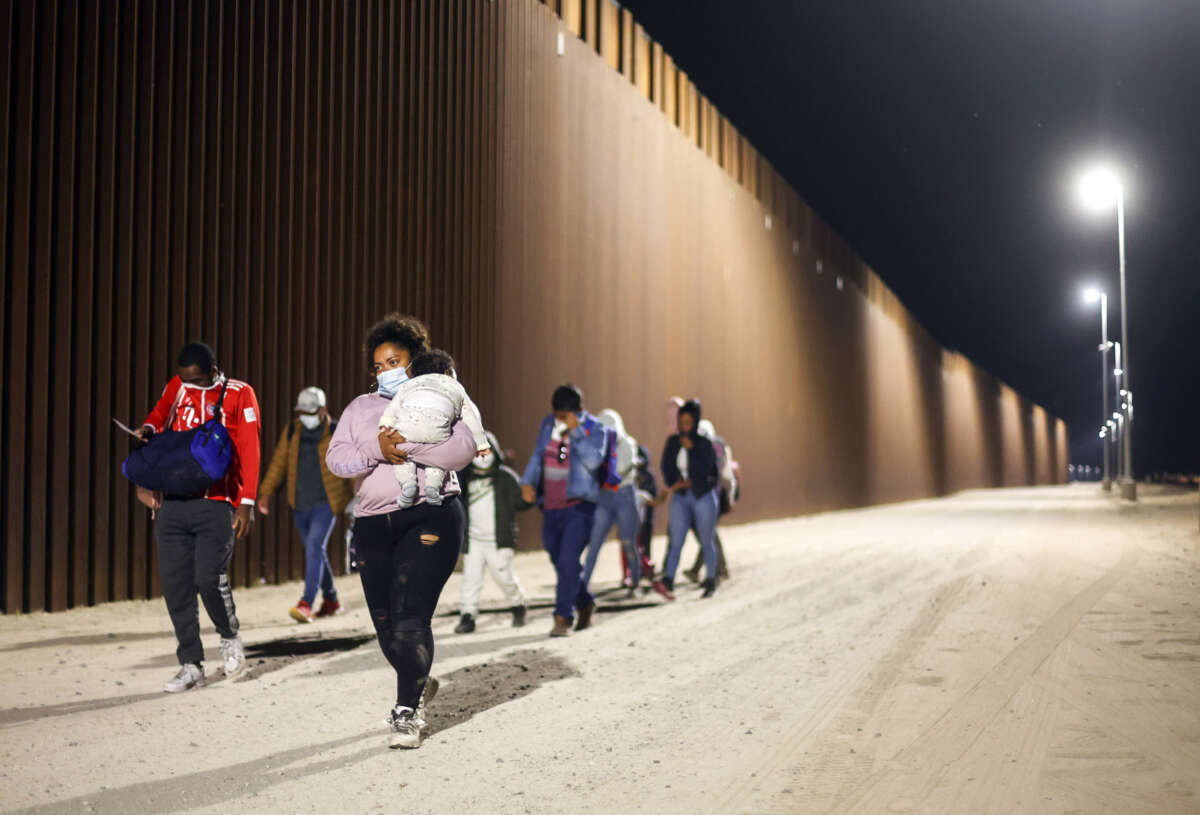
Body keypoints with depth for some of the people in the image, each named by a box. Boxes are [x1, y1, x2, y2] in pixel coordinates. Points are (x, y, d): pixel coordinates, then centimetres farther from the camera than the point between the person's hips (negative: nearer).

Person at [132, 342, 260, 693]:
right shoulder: (176, 387, 14)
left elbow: (249, 452, -2)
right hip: (173, 502, 5)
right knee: (175, 584, 2)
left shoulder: (239, 394, 1)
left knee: (209, 578, -14)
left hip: (215, 503, -4)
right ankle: (191, 666, 11)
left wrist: (247, 503, -8)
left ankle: (230, 637, 15)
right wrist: (148, 430, -15)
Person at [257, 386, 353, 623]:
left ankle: (306, 605, -24)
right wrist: (266, 493, 1)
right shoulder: (291, 431, 5)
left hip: (325, 503, -5)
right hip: (300, 505, 5)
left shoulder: (337, 434, -5)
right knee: (315, 551, 14)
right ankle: (331, 600, 30)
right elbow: (278, 462, 9)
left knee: (315, 547, -19)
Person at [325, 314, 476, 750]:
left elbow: (463, 448, -10)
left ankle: (408, 712, -5)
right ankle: (419, 685, 35)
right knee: (386, 623, 9)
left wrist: (407, 445, -16)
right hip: (374, 525, 5)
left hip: (429, 517, -5)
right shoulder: (359, 408, 18)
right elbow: (336, 459, 4)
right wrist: (378, 450, -13)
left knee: (410, 615, -15)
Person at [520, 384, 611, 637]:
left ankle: (563, 618, -8)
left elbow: (593, 460, -19)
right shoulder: (548, 425, 9)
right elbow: (537, 456, 16)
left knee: (568, 561, -15)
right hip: (551, 507, 6)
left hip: (578, 505, -6)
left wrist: (575, 431, -21)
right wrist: (527, 481, 1)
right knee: (559, 561, 14)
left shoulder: (595, 429, -5)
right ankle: (585, 603, 36)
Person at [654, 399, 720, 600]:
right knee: (675, 540, -11)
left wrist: (691, 449, -17)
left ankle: (710, 582, 18)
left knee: (706, 541, 5)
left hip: (703, 497, -2)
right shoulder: (672, 442, 5)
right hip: (680, 497, 2)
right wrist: (679, 482, -13)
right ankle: (667, 581, -23)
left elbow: (705, 471, -15)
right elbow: (667, 469, 3)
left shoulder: (704, 444, -4)